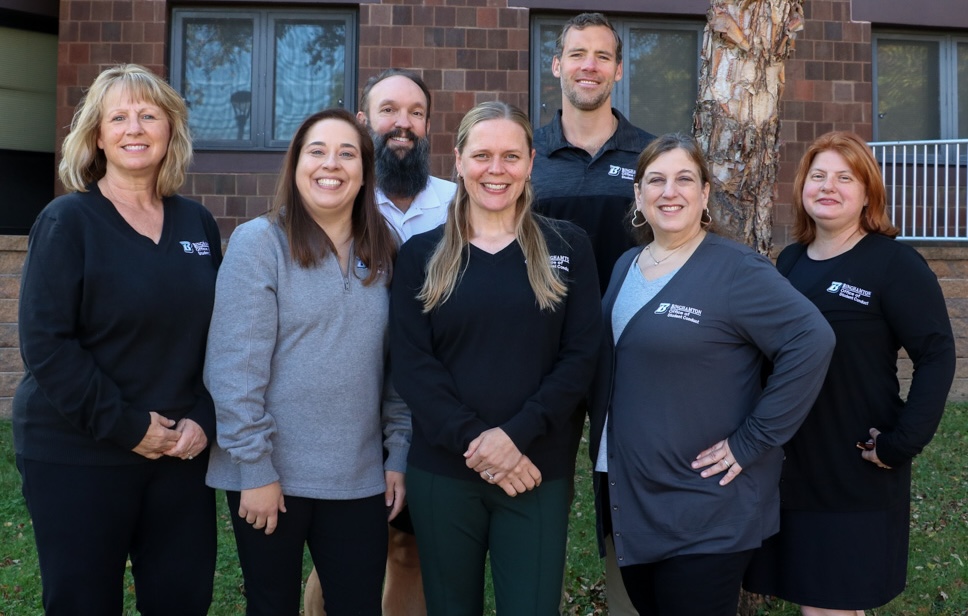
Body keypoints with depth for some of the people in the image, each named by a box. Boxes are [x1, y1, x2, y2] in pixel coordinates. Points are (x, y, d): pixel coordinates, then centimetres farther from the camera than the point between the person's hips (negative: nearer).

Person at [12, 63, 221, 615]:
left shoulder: (198, 223, 7)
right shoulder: (68, 221, -6)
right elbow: (45, 343, -13)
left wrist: (204, 419, -5)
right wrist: (124, 425, -16)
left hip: (182, 450, 4)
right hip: (76, 455, -4)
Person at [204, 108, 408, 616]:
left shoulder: (381, 254, 7)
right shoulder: (259, 241, -8)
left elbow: (395, 363, 9)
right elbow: (234, 366, -13)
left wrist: (399, 453, 5)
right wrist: (254, 467, -14)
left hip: (360, 479, 4)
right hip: (272, 475, -3)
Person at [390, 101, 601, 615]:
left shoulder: (567, 247, 4)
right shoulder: (421, 254, 5)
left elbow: (580, 356, -2)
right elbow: (411, 363, -3)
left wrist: (515, 434, -14)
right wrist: (473, 439, -15)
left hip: (538, 471, 0)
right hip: (441, 471, 1)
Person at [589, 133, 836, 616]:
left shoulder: (735, 270, -14)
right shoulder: (626, 267, 9)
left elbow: (812, 342, -23)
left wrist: (752, 442, -21)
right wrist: (605, 457, 8)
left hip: (706, 510, -7)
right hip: (628, 499, 7)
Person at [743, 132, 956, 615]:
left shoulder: (895, 263, -8)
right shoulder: (790, 262, 8)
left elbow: (937, 356, -12)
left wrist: (902, 443, -18)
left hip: (857, 476, -5)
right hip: (791, 466, 5)